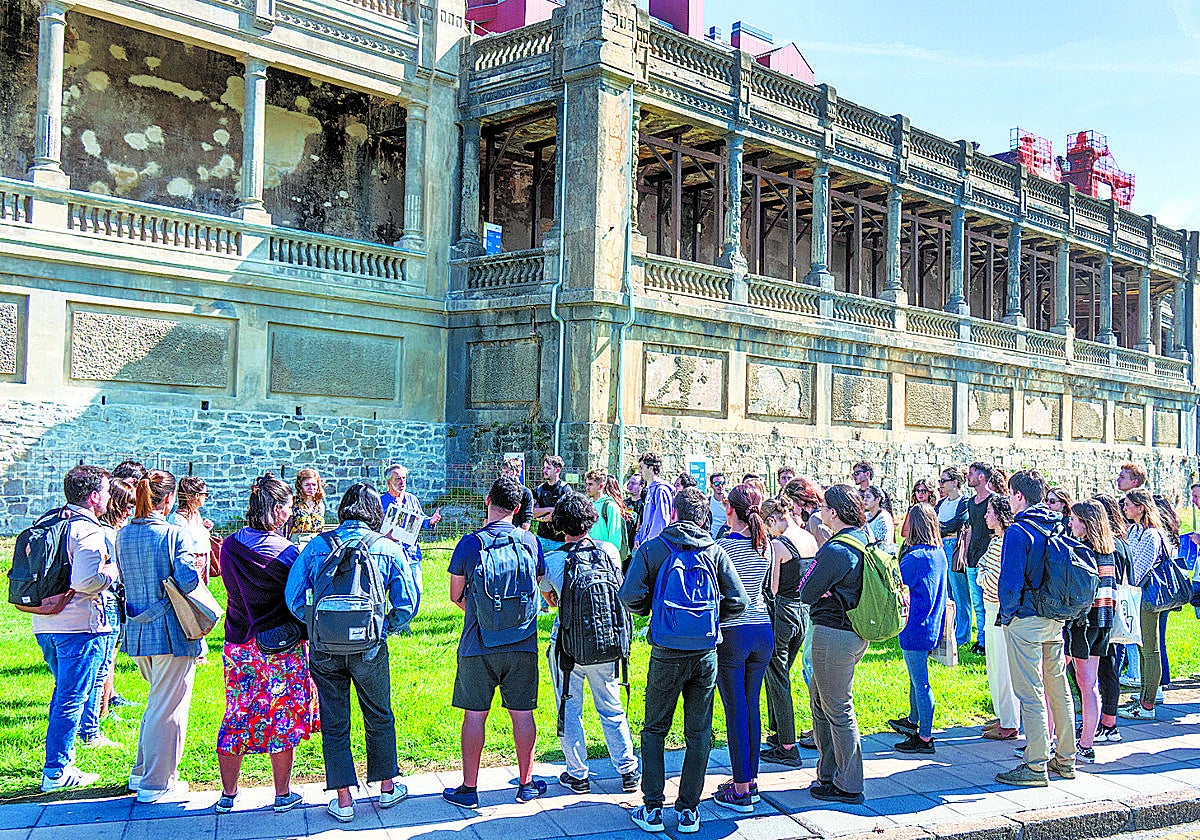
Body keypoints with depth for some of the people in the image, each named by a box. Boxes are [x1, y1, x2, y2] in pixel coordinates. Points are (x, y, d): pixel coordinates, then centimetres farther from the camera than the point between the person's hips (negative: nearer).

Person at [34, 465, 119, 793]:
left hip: (45, 624, 9)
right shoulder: (87, 529, -15)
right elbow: (86, 581, -26)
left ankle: (59, 764, 29)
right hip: (79, 625, -9)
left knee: (65, 692, 23)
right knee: (71, 699, -1)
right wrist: (112, 569, -9)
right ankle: (56, 772, 3)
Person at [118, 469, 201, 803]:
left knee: (158, 700, 25)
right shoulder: (174, 534, -15)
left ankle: (142, 772, 33)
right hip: (171, 632, -7)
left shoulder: (123, 535, 4)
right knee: (168, 708, 4)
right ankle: (156, 784, 11)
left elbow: (124, 578, 14)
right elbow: (189, 581, -21)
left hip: (137, 632, 7)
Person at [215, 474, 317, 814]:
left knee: (237, 716, 15)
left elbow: (233, 587, 11)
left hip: (238, 643, 5)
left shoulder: (229, 545, -2)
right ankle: (283, 795, 20)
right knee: (282, 717, 9)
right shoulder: (285, 551, -18)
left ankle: (227, 796, 25)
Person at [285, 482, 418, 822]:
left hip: (325, 650, 0)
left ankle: (343, 800, 16)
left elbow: (293, 596, 1)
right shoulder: (389, 548, -1)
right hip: (369, 648, 0)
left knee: (334, 724, 11)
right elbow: (407, 602, -2)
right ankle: (387, 787, 31)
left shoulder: (317, 545, 1)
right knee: (379, 718, 18)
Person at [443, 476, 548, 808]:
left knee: (475, 715, 6)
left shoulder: (469, 543, -6)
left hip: (478, 644, -2)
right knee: (522, 713, 10)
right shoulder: (531, 542, 0)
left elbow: (456, 595, 3)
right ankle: (526, 784, 20)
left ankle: (469, 788, 13)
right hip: (523, 644, 2)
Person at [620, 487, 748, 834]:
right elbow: (738, 600, -4)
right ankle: (689, 810, 15)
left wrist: (650, 610, 8)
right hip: (706, 653, 2)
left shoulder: (651, 548, -2)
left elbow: (630, 595, -13)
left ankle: (652, 809, 13)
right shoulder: (715, 551, 2)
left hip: (666, 653, -1)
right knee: (698, 732, 11)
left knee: (654, 730, 12)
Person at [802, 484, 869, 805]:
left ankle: (848, 787, 11)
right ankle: (829, 774, 30)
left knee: (838, 709, 1)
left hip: (833, 634, -10)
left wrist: (812, 573, 2)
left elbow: (807, 593, -15)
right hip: (856, 633, 10)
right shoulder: (864, 542, 8)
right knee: (819, 700, 21)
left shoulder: (835, 550, -21)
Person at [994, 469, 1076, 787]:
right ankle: (1065, 759, 24)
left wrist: (1008, 614, -5)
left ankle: (1035, 766, 0)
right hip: (1056, 618, 8)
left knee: (1030, 692, -3)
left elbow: (1011, 580, -19)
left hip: (1026, 619, -8)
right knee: (1059, 688, 15)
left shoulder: (1018, 531, -16)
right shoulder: (1058, 526, 7)